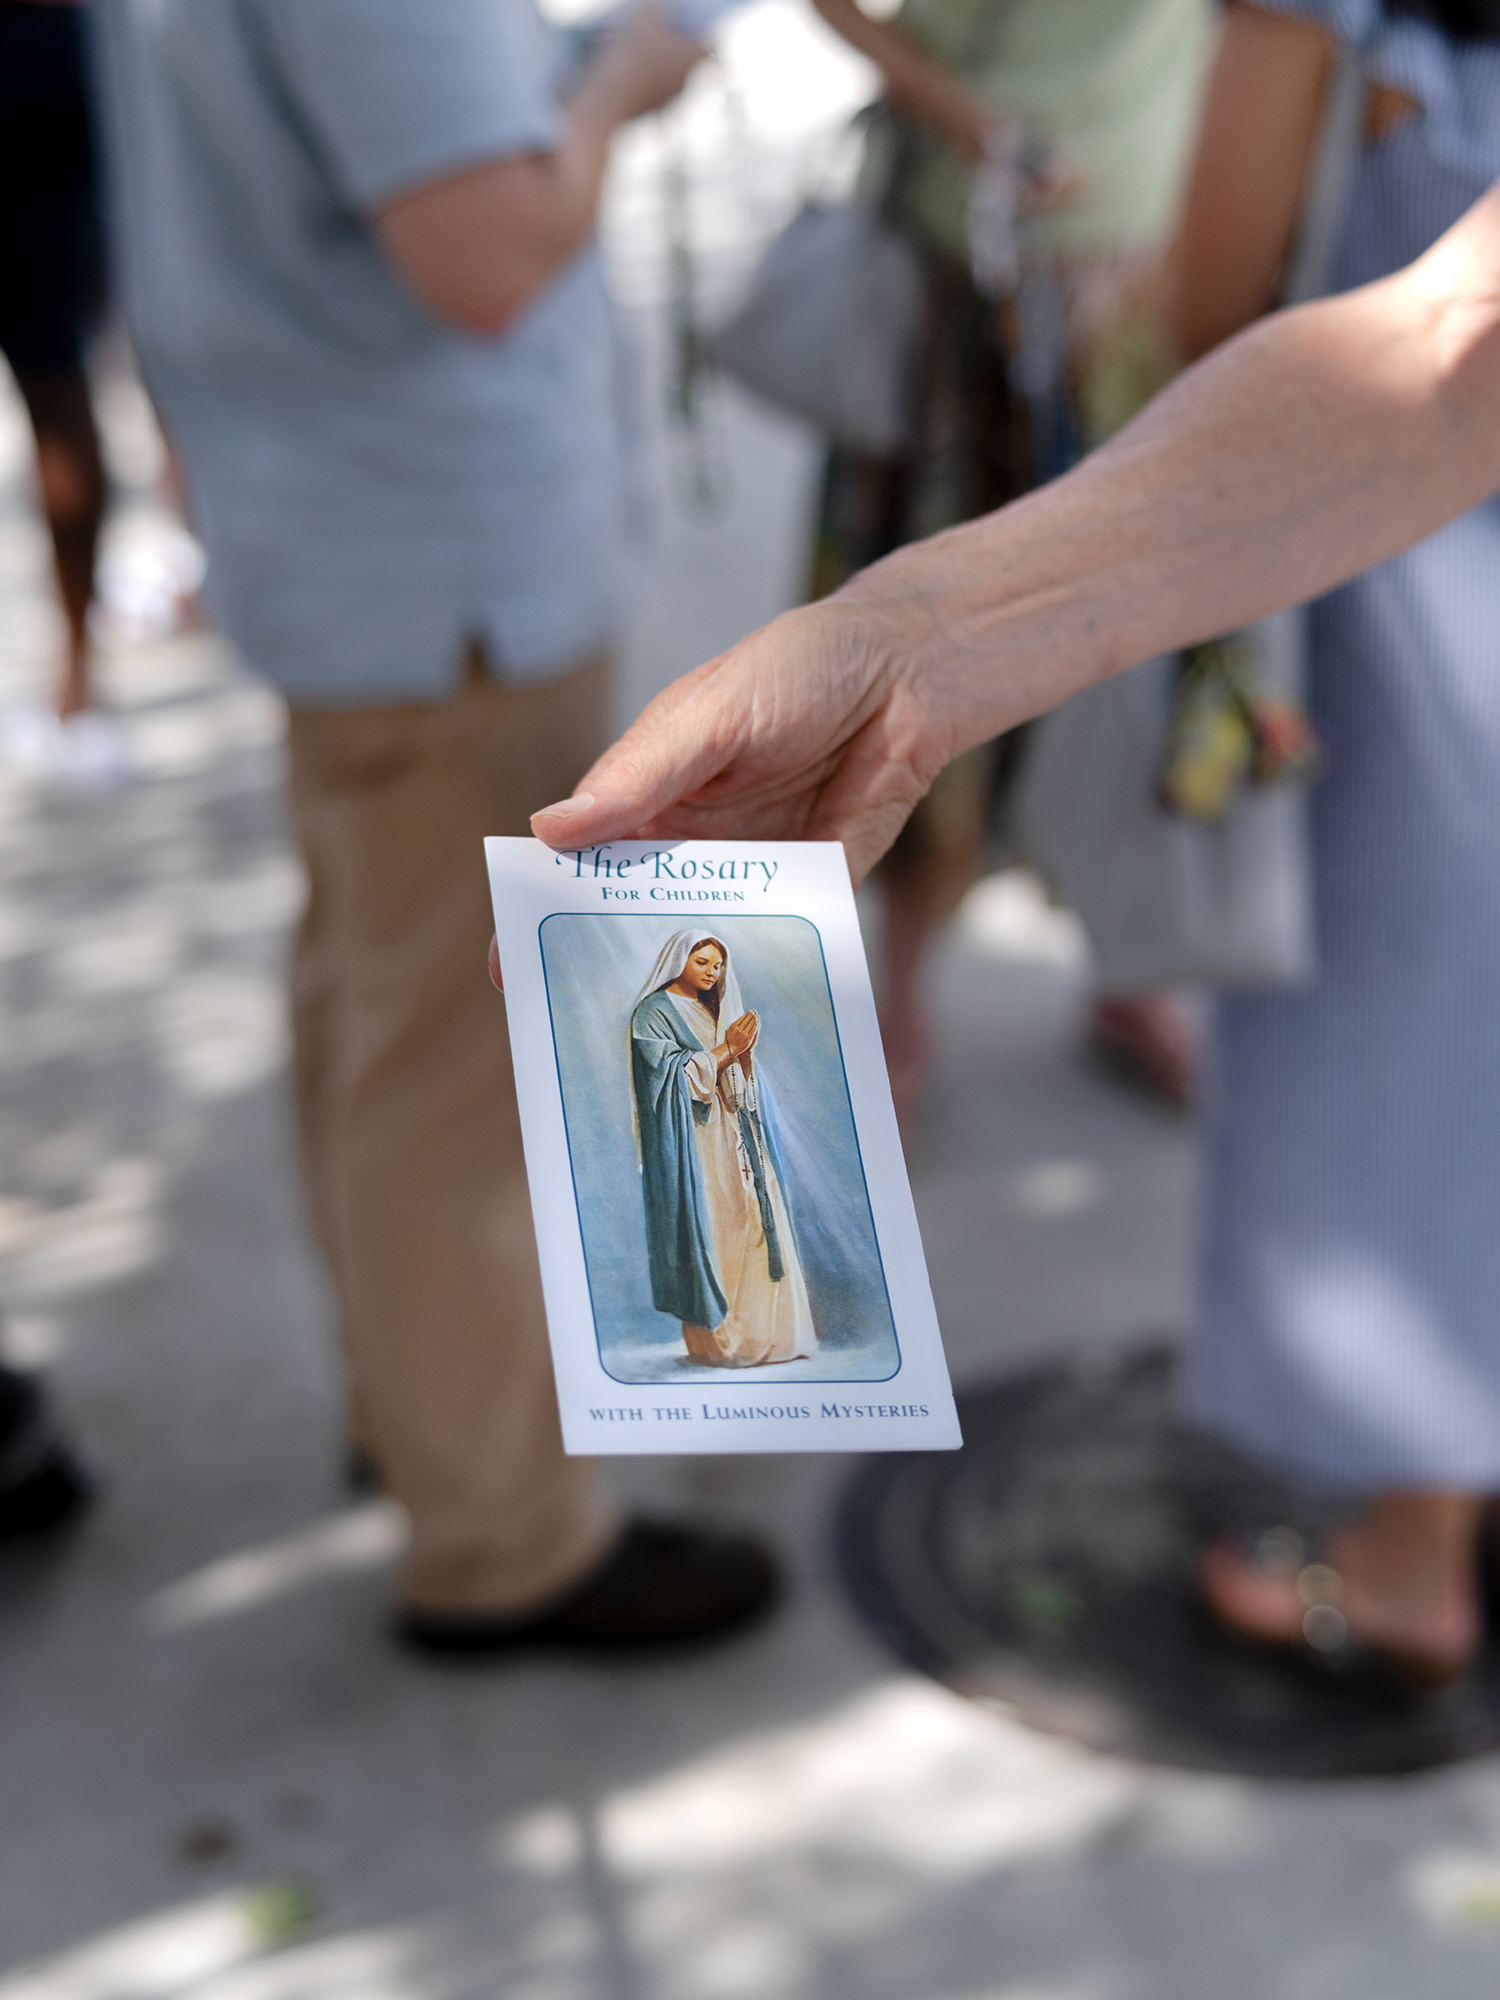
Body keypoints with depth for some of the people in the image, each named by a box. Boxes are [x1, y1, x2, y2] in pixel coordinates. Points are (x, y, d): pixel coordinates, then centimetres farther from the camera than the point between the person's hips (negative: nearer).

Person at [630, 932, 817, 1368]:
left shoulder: (714, 1013, 21)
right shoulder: (654, 1013, 0)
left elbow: (742, 1086, 17)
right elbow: (670, 1078, -12)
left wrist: (745, 1050, -4)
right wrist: (725, 1050, -13)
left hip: (736, 1141, 7)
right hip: (697, 1143, -7)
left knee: (756, 1229, 0)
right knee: (711, 1234, -11)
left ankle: (766, 1333, 2)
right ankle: (719, 1340, -9)